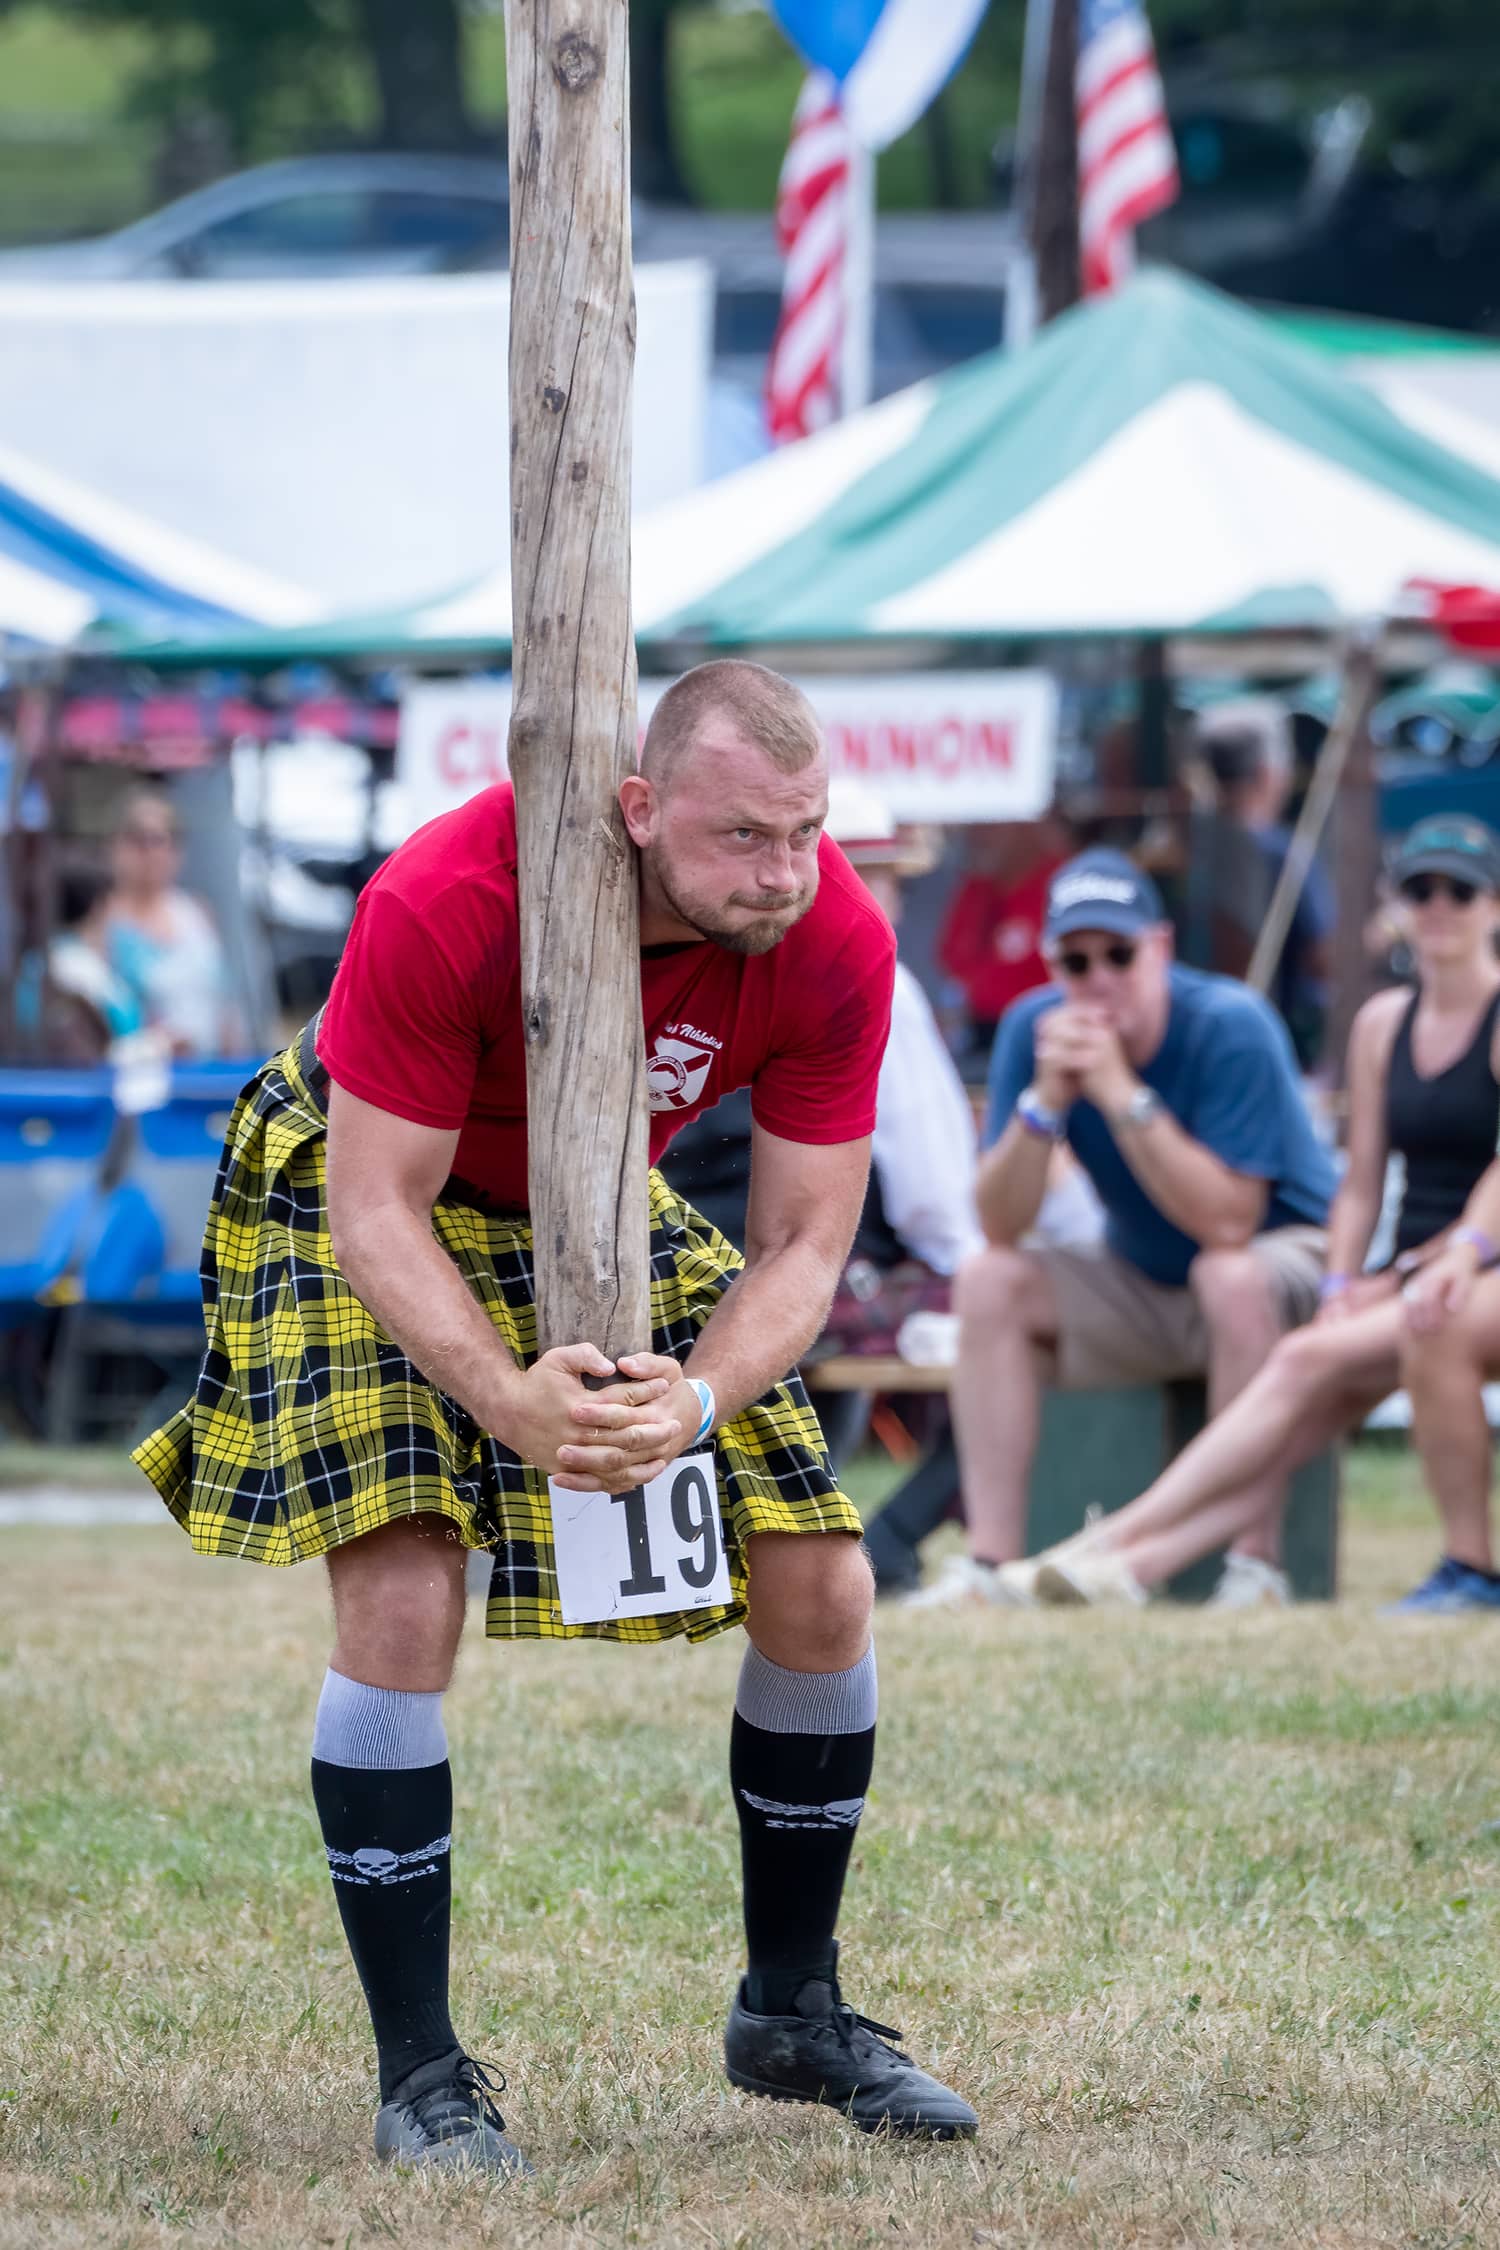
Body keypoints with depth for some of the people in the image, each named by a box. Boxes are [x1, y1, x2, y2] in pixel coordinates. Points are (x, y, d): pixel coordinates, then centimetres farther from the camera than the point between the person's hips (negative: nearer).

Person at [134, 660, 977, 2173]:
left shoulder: (835, 945, -24)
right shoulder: (442, 905, -36)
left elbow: (803, 1243, -18)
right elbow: (380, 1209, -29)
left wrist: (700, 1398, -38)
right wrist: (507, 1399, -45)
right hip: (360, 1191, -4)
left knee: (822, 1586, -2)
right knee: (400, 1598, -23)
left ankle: (791, 2012, 18)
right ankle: (418, 2076, -12)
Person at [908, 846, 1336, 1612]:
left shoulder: (1230, 1027, -23)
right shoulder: (1033, 1029, -10)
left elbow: (1228, 1222, -31)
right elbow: (999, 1228, -14)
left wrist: (1121, 1094, -35)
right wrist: (1046, 1098, -30)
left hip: (1287, 1256, -5)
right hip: (1140, 1284, 5)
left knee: (1231, 1275, -36)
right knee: (988, 1281, -15)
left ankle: (1250, 1558, -32)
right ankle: (990, 1561, -19)